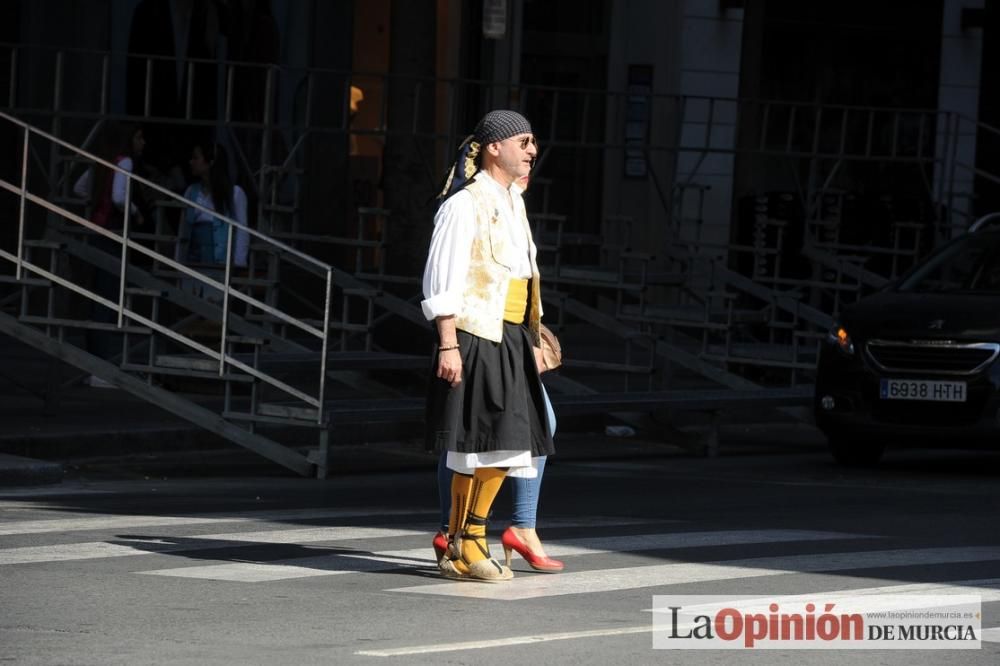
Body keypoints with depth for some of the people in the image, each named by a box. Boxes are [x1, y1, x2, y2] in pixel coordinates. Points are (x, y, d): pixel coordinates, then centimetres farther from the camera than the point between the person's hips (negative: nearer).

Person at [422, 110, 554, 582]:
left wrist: (533, 342, 19)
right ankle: (463, 548, 2)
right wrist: (448, 345, -20)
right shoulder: (464, 204, -10)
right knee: (483, 443, -7)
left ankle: (460, 543, 17)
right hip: (475, 337, -9)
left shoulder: (512, 205, 17)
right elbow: (442, 280, -14)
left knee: (506, 446, 8)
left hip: (510, 340, 9)